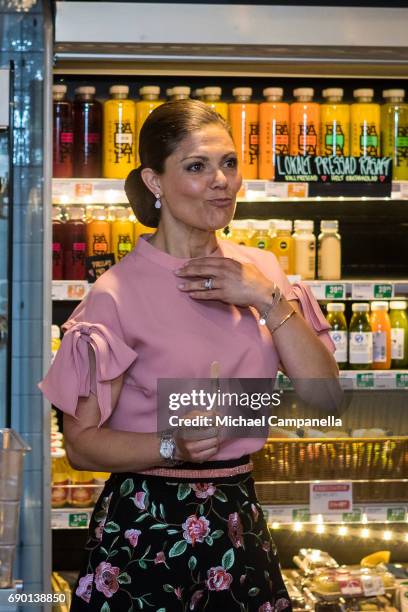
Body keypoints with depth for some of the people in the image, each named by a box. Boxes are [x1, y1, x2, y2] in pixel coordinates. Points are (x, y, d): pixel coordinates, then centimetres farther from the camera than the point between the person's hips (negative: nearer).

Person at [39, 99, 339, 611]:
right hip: (146, 531, -4)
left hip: (240, 527, 5)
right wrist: (175, 446, -25)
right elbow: (81, 443, -10)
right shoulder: (119, 292, -12)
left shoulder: (259, 270, 3)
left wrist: (269, 300, -12)